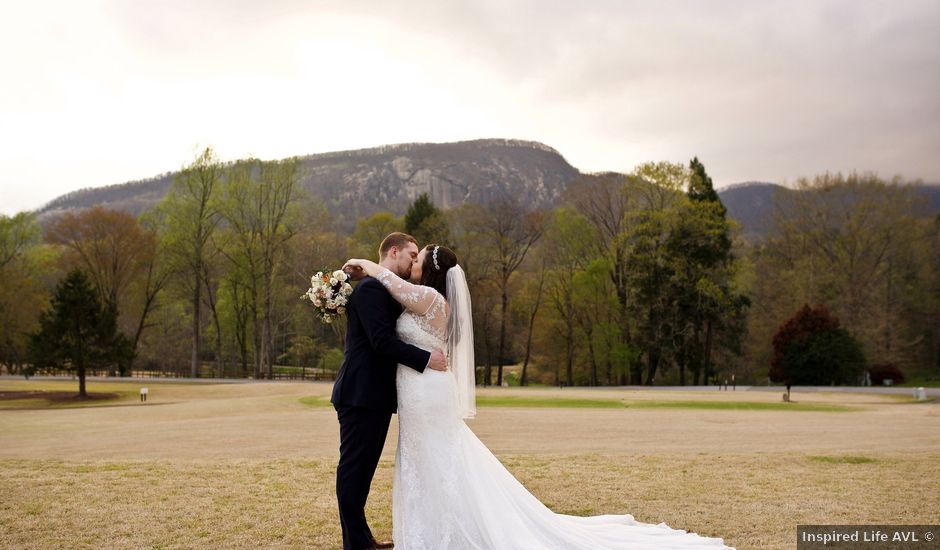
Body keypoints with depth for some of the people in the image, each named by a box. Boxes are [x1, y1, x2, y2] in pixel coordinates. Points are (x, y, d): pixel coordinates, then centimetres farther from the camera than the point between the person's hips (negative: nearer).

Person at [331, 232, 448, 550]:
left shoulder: (389, 291, 18)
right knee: (354, 467, -1)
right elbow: (381, 340, -22)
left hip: (376, 397, 10)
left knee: (363, 468, 15)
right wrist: (425, 359, -18)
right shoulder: (370, 287, -13)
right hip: (362, 395, -10)